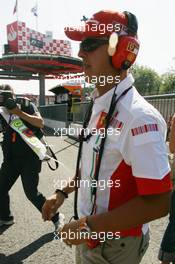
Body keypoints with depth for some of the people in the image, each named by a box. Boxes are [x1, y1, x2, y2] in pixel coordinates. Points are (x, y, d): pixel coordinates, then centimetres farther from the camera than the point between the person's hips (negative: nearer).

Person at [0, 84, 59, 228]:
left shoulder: (27, 106, -4)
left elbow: (41, 123, -14)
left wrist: (19, 113, -22)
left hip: (29, 158, -5)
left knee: (31, 193, -7)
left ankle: (55, 217, 12)